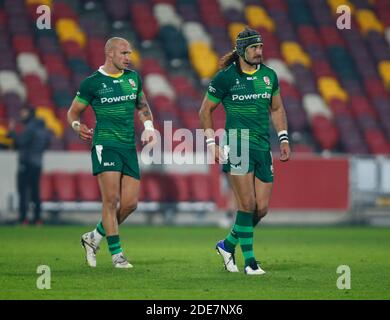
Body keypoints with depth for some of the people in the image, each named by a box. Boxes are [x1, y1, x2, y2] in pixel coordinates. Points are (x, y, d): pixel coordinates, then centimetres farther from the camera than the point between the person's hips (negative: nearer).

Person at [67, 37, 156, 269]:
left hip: (129, 147, 5)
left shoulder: (133, 78, 12)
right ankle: (117, 254, -6)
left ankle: (94, 237, 20)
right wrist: (78, 127, -16)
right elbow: (73, 112, 5)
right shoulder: (92, 83, -2)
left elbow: (142, 106, 26)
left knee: (130, 203, 0)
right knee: (111, 199, -13)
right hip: (105, 144, -5)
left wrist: (149, 126, 8)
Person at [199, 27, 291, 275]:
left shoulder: (269, 75, 9)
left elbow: (277, 109, 22)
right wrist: (211, 142, -4)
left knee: (262, 208, 2)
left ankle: (228, 245, 23)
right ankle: (249, 260, -2)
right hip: (237, 145, -5)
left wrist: (283, 139, 13)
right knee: (247, 205, -11)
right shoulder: (225, 77, -4)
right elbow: (205, 110, 4)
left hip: (263, 148, 5)